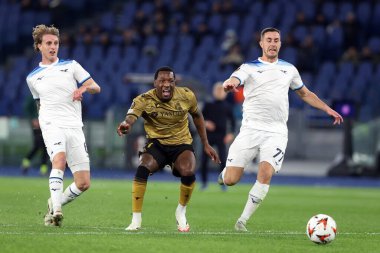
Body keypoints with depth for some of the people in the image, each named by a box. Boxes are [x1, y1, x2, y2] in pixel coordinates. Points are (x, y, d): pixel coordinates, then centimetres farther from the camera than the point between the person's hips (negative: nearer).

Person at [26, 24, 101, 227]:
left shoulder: (71, 66, 11)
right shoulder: (32, 77, 15)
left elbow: (95, 87, 8)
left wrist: (83, 88, -12)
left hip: (74, 127, 1)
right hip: (52, 125, -1)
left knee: (83, 183, -5)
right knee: (59, 159, -34)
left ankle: (55, 204, 18)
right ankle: (56, 210, -39)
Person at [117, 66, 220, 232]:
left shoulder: (186, 96, -7)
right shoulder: (144, 100, -17)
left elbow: (197, 116, 11)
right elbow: (132, 115, -38)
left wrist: (206, 145, 12)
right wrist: (126, 124, -63)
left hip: (181, 143, 1)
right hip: (156, 144, -1)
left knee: (188, 172, -27)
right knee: (143, 169, -30)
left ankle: (181, 212, 3)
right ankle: (136, 220, -18)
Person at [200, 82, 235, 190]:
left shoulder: (227, 107, 7)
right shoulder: (208, 105, 8)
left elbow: (232, 121, 9)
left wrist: (231, 133, -4)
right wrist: (205, 123, -12)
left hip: (221, 136, -1)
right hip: (208, 135, 1)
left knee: (222, 159, -11)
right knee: (204, 159, -2)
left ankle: (223, 183, -4)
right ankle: (204, 182, 11)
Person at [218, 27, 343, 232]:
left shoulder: (289, 69, 17)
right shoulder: (249, 68, 5)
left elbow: (305, 94, 30)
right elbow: (232, 81, -15)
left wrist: (327, 109, 20)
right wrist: (230, 84, -40)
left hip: (276, 132, 2)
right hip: (251, 129, -2)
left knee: (265, 175, -22)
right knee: (230, 180, -9)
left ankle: (243, 221, -10)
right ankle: (228, 169, 30)